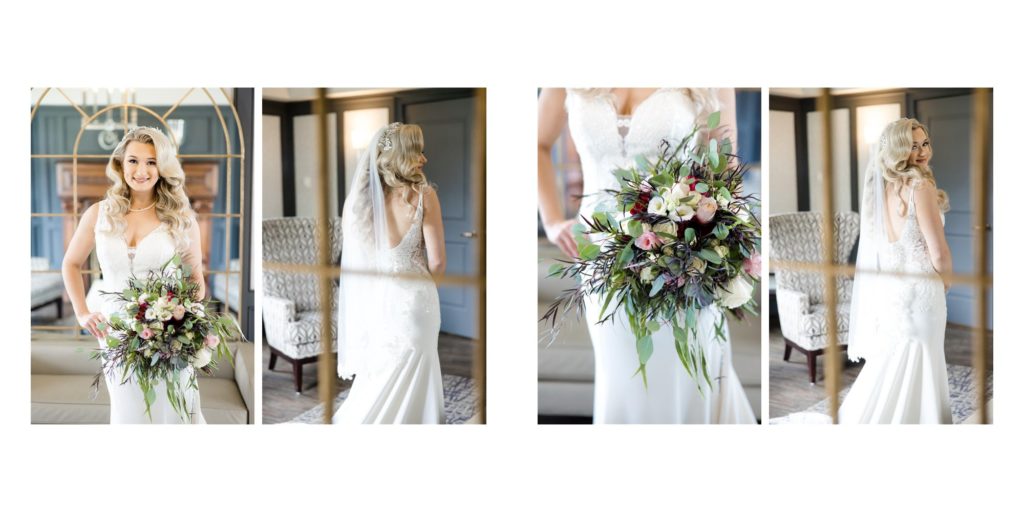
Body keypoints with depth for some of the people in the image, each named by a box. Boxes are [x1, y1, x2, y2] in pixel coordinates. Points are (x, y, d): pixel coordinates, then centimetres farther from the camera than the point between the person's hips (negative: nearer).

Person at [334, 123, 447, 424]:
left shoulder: (356, 199, -2)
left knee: (376, 382, 20)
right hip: (413, 299, -4)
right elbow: (437, 262, -10)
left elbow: (351, 259, 4)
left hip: (371, 301, 4)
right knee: (410, 385, 11)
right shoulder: (424, 195, -12)